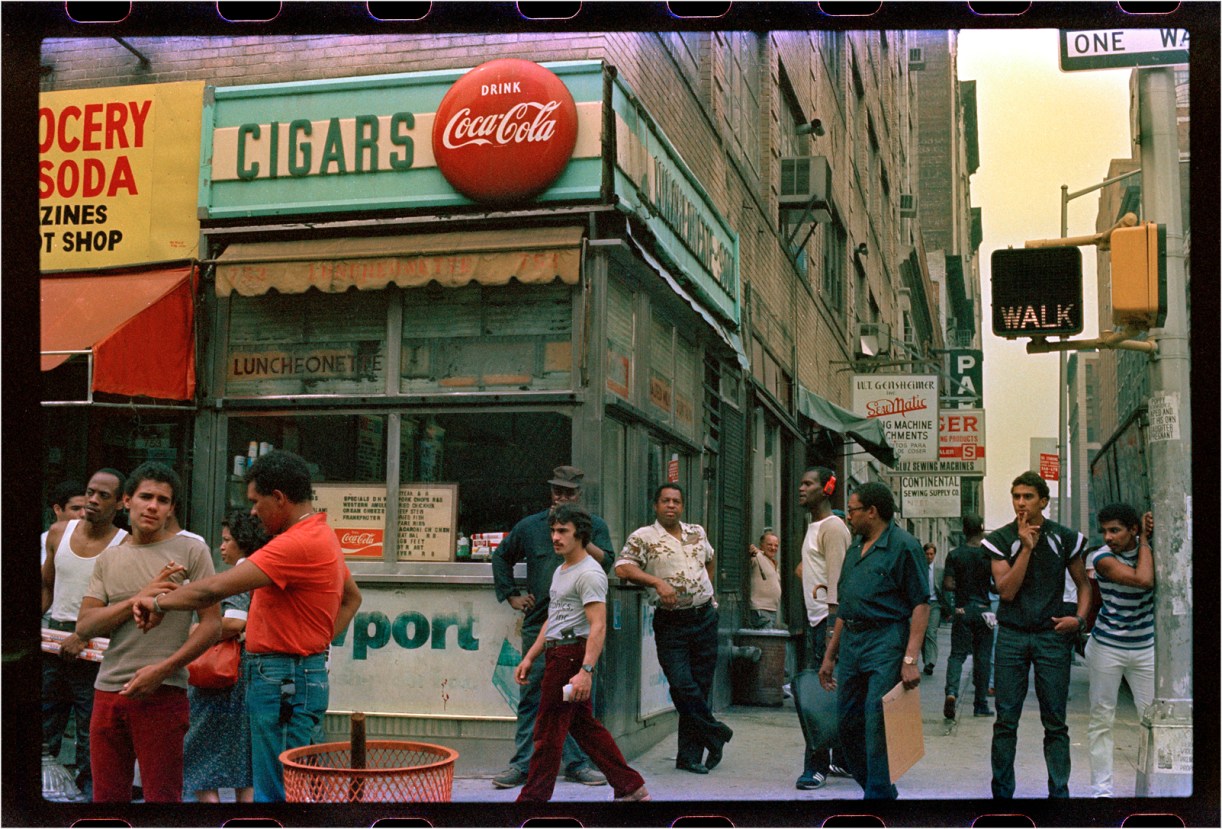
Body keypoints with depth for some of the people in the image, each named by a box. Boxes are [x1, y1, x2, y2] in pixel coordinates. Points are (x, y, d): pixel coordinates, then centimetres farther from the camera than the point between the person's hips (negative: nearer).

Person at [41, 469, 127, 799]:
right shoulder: (58, 533, 7)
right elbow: (46, 587, 18)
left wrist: (84, 636, -20)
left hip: (93, 648, -4)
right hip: (52, 638, 5)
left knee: (91, 726, 1)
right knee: (44, 725, 8)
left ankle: (87, 789, 10)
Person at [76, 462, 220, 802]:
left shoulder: (191, 551, 0)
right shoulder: (108, 558, 13)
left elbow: (211, 623, -5)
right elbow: (84, 626, 3)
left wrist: (162, 669, -15)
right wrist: (140, 599, -11)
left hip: (162, 694, -4)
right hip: (108, 690, 5)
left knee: (162, 796, 1)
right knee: (106, 796, 11)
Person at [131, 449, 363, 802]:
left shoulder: (298, 543, -20)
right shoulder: (321, 535, 14)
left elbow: (215, 589, -21)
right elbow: (352, 597, 28)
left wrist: (160, 603, -6)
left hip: (284, 683, -11)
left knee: (275, 792, -6)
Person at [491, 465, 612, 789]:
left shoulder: (595, 526, 7)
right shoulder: (529, 526, 11)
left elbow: (605, 561, -10)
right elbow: (501, 557, 25)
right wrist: (511, 595, 15)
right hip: (539, 624, 1)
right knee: (531, 696, 1)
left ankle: (576, 764, 13)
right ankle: (523, 765, 6)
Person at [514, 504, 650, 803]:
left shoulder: (589, 573, -14)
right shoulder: (560, 571, 19)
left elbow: (598, 626, -22)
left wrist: (585, 671, -31)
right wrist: (529, 658, 21)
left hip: (572, 655, -11)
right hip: (557, 653, 11)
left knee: (548, 730, -5)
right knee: (585, 726, 13)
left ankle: (533, 798, 3)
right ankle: (632, 788, 19)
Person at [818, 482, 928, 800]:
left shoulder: (904, 546, -8)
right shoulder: (855, 549, 17)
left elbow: (921, 605, -13)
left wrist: (910, 659, -20)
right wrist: (829, 656, 21)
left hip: (885, 642, -8)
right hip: (850, 641, 8)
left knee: (877, 725, -9)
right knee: (848, 724, 11)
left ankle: (879, 794, 0)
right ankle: (876, 787, 26)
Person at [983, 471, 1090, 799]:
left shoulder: (1065, 538, 3)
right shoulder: (1000, 540, 0)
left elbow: (1083, 584, 13)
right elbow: (1006, 590, -10)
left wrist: (1079, 618, -4)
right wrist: (1027, 547, -15)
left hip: (1052, 636, 0)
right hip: (1011, 635, 0)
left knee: (1055, 722, 3)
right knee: (1006, 720, 2)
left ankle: (1059, 791, 11)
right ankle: (1002, 791, 11)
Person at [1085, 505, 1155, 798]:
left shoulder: (1149, 548, 1)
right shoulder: (1103, 557, -15)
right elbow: (1143, 579, -27)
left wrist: (1151, 536, -18)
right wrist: (1144, 541, -15)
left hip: (1145, 647, 3)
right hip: (1107, 647, -3)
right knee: (1102, 719, 2)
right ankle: (1101, 788, 11)